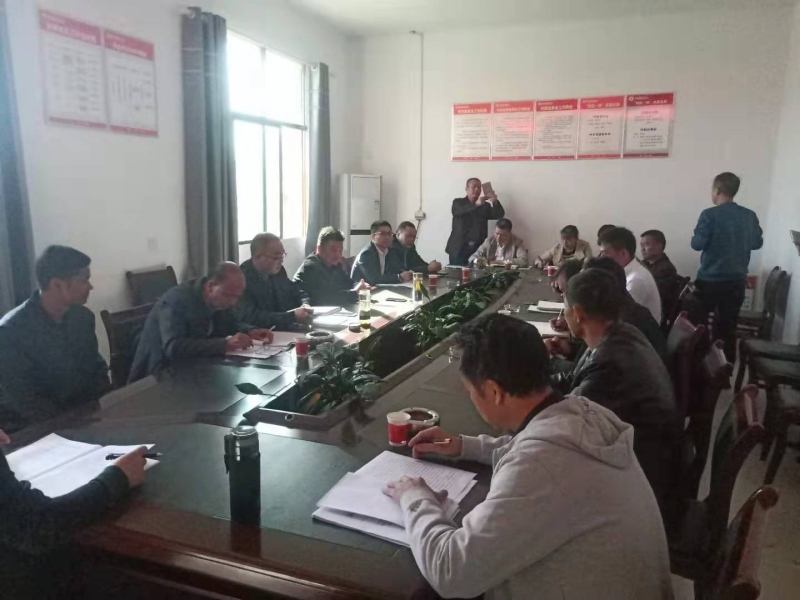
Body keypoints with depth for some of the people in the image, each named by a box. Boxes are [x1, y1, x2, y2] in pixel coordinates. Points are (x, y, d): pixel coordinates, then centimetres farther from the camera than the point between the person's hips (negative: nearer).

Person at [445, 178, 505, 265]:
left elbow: (499, 215, 1)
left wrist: (495, 202, -20)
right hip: (459, 248, -1)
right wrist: (476, 204, -31)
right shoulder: (458, 202, 7)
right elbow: (458, 211, -15)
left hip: (478, 249, 2)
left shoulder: (485, 205, 13)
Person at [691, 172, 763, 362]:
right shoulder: (750, 216, 2)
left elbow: (697, 244, -13)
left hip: (710, 280, -4)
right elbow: (757, 243, 12)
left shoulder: (709, 215, -13)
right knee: (728, 325, 11)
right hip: (737, 280, 4)